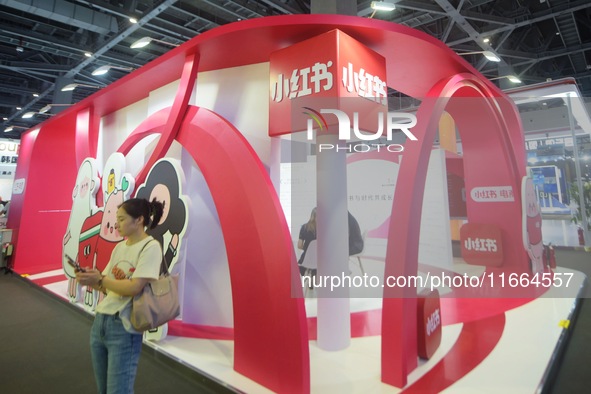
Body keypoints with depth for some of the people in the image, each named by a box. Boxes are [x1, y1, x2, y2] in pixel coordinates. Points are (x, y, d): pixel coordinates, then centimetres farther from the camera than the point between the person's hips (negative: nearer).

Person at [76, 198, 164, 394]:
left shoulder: (150, 247, -14)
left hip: (124, 328, -8)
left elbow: (135, 288, -20)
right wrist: (90, 280, -8)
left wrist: (99, 280, -14)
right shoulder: (119, 247, 11)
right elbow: (106, 285, 11)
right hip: (100, 321, 8)